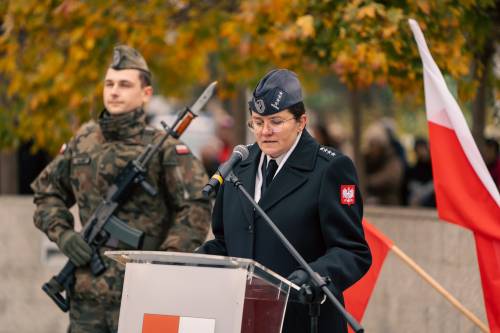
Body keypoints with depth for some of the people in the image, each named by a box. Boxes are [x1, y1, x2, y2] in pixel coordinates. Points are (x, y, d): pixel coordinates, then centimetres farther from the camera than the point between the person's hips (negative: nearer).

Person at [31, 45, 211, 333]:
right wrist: (62, 233, 4)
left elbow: (196, 209, -10)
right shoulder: (84, 141, 12)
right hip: (87, 293, 5)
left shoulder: (163, 147, -4)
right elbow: (47, 192, 21)